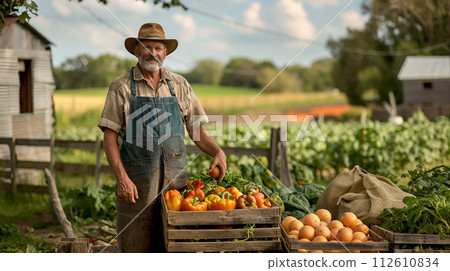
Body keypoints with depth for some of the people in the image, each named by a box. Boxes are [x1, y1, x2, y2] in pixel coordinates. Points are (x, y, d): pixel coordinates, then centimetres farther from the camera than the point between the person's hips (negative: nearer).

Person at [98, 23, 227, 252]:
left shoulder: (180, 85, 10)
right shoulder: (122, 87, 1)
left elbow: (196, 131, 13)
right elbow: (109, 138, -4)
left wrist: (217, 151, -6)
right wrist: (122, 178, -15)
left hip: (175, 180, 3)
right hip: (136, 181, -3)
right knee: (135, 249, 2)